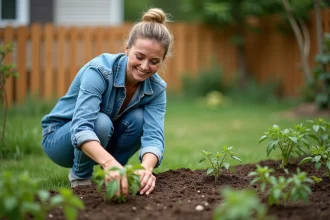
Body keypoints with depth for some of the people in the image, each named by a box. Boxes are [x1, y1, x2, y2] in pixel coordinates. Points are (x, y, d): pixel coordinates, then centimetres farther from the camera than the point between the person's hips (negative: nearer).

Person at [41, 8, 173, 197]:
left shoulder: (156, 89, -16)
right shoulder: (99, 71, -33)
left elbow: (154, 136, -30)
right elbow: (81, 128, -45)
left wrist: (146, 168, -53)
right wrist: (110, 163, -63)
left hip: (104, 137, 4)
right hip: (60, 137, -4)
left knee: (138, 119, -25)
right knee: (100, 122, -35)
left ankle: (111, 175, -3)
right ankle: (80, 176, -8)